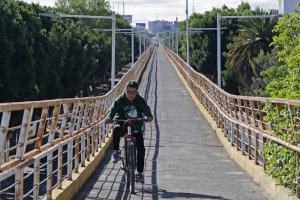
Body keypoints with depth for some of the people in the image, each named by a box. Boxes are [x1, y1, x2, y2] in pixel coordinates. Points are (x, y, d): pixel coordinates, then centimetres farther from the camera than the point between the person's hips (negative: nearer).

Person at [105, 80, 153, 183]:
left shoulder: (140, 100, -4)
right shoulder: (120, 100, -7)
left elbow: (146, 108, -20)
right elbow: (113, 108, -21)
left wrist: (149, 116, -43)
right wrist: (109, 117, -43)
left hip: (136, 128, 2)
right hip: (122, 126, -2)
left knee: (141, 149, -9)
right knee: (116, 129, -37)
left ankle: (139, 172, 4)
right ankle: (116, 151, -16)